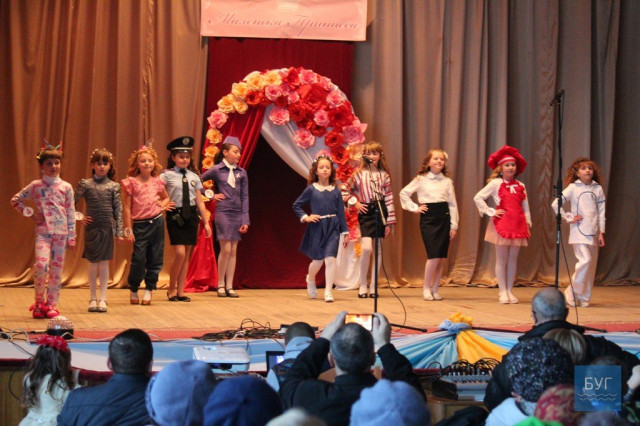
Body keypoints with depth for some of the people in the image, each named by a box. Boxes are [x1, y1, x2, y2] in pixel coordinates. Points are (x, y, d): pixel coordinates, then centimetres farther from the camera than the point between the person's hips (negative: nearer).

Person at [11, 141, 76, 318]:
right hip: (43, 232, -2)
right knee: (41, 265, -18)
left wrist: (71, 236, 4)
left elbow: (71, 213, 7)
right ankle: (39, 302, 0)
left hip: (61, 233, 2)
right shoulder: (35, 186, 4)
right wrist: (30, 214, 1)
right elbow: (15, 200, 12)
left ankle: (52, 305, 11)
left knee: (56, 269, 2)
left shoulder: (66, 187, 6)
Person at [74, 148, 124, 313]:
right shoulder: (85, 184, 1)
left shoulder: (114, 186, 3)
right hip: (91, 227, 0)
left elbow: (118, 210, 1)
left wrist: (120, 231, -3)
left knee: (104, 263, 3)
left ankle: (102, 299, 8)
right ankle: (93, 299, 11)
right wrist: (79, 218, -4)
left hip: (107, 228, 0)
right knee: (92, 264, 4)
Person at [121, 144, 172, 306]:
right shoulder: (131, 183, -4)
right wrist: (128, 229, -7)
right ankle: (133, 290, 12)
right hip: (140, 224, -4)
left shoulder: (157, 182, 7)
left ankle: (149, 290, 17)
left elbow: (166, 198, 25)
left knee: (155, 259, 4)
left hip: (157, 222, 4)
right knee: (139, 259, -8)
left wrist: (162, 204, 2)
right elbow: (126, 207, -4)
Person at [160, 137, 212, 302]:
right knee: (180, 253, -13)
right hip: (175, 215, -4)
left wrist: (206, 222, 11)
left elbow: (200, 201, 12)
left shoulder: (193, 176, 10)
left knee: (187, 255, 5)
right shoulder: (167, 175, -2)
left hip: (191, 215, 4)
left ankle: (180, 292, 11)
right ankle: (171, 289, 4)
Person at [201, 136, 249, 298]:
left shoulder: (241, 172, 7)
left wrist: (245, 220, 2)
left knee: (233, 250, 4)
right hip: (223, 212, -4)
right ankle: (220, 284, 3)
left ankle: (229, 286, 8)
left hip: (237, 214, 4)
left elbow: (245, 197, 7)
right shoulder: (216, 170, -2)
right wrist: (211, 195, 0)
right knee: (226, 249, -9)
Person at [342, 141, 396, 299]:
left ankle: (373, 286, 13)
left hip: (380, 212, 2)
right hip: (366, 213, -2)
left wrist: (390, 222, 1)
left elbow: (389, 198, 4)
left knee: (378, 249, 5)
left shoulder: (384, 175, 6)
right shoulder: (359, 173, 3)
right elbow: (345, 190, 10)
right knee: (367, 248, -15)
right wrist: (355, 202, -4)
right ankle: (363, 285, -2)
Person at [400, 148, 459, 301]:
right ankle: (426, 288, 1)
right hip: (428, 218, -3)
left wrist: (454, 225, 3)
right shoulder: (421, 179, 3)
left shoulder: (447, 181, 9)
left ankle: (435, 289, 12)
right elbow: (404, 193, 8)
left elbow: (452, 204, 8)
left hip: (444, 218, 3)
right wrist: (414, 208, 0)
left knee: (441, 257, 2)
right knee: (434, 255, -12)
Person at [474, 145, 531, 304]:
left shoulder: (520, 186, 11)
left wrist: (528, 223, 6)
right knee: (502, 259, 0)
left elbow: (525, 207, 14)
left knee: (513, 259, 6)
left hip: (518, 225, 4)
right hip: (502, 224, -3)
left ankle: (509, 290, 12)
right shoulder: (495, 184, 0)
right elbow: (478, 197, -4)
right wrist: (491, 212, -8)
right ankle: (503, 292, 4)